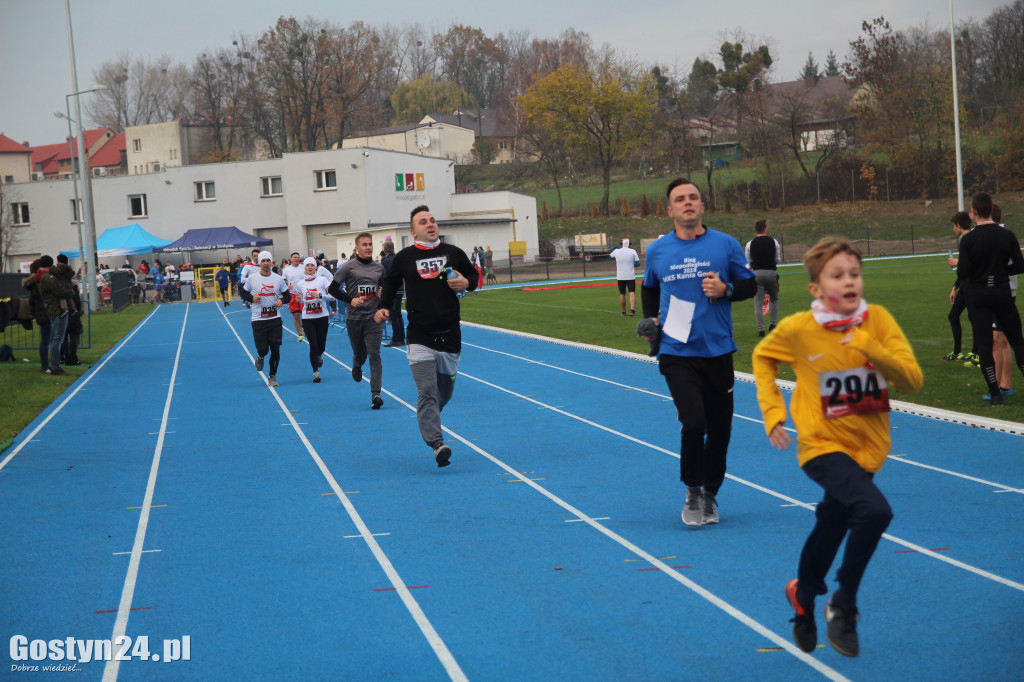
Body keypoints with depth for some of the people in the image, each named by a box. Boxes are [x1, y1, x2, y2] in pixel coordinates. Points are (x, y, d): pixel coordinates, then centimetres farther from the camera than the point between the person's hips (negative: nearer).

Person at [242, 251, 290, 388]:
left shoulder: (278, 279, 3)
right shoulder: (252, 278, -3)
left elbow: (288, 296, 11)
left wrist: (281, 300, -10)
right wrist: (251, 298, -10)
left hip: (275, 319, 2)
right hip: (258, 320, -2)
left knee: (275, 350, -1)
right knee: (263, 349, -5)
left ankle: (272, 376, 15)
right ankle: (260, 357, 33)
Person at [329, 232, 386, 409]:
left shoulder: (379, 268, 8)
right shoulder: (349, 266, -3)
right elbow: (333, 289, -2)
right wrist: (350, 300, -14)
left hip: (373, 317, 1)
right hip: (354, 318, -1)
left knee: (374, 355, -11)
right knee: (359, 354, 13)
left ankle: (375, 394, -16)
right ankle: (357, 365, 51)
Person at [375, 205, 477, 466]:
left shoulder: (454, 253, 5)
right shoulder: (405, 257, 3)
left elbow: (473, 275, 19)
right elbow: (391, 283, 19)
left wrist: (466, 283, -3)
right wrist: (384, 307, 6)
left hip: (450, 336, 3)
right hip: (420, 337, -2)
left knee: (445, 392, 13)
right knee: (427, 391, -15)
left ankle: (427, 421, 44)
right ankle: (437, 444, -23)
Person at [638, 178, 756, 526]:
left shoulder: (725, 244, 0)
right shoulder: (657, 250, 4)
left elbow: (750, 285, 7)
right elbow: (649, 289, 22)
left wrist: (726, 290, -12)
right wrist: (652, 320, 6)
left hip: (718, 351, 1)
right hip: (676, 353, -1)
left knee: (719, 429, 7)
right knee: (694, 423, -15)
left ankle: (710, 494, 27)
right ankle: (693, 493, 6)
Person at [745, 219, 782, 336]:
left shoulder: (750, 244, 0)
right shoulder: (774, 242, 0)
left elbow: (748, 262, 4)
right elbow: (778, 260, 6)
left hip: (757, 273, 0)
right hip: (771, 273, 0)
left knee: (758, 302, 2)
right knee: (774, 299, 21)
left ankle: (761, 330, -3)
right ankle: (772, 324, 15)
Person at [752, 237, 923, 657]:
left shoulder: (877, 320, -10)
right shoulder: (798, 329, -13)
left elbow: (912, 381, -16)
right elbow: (762, 357, 8)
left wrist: (870, 348, -29)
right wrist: (773, 411, -2)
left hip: (866, 450, 4)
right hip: (823, 446, -4)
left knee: (830, 531, 20)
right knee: (875, 510, -28)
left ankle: (803, 595, 50)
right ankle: (844, 606, -8)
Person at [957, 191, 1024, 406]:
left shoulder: (968, 239, -10)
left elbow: (963, 273, -12)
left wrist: (958, 265, 10)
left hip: (978, 297, -2)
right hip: (1003, 294, 2)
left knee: (984, 344, 2)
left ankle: (995, 393, 0)